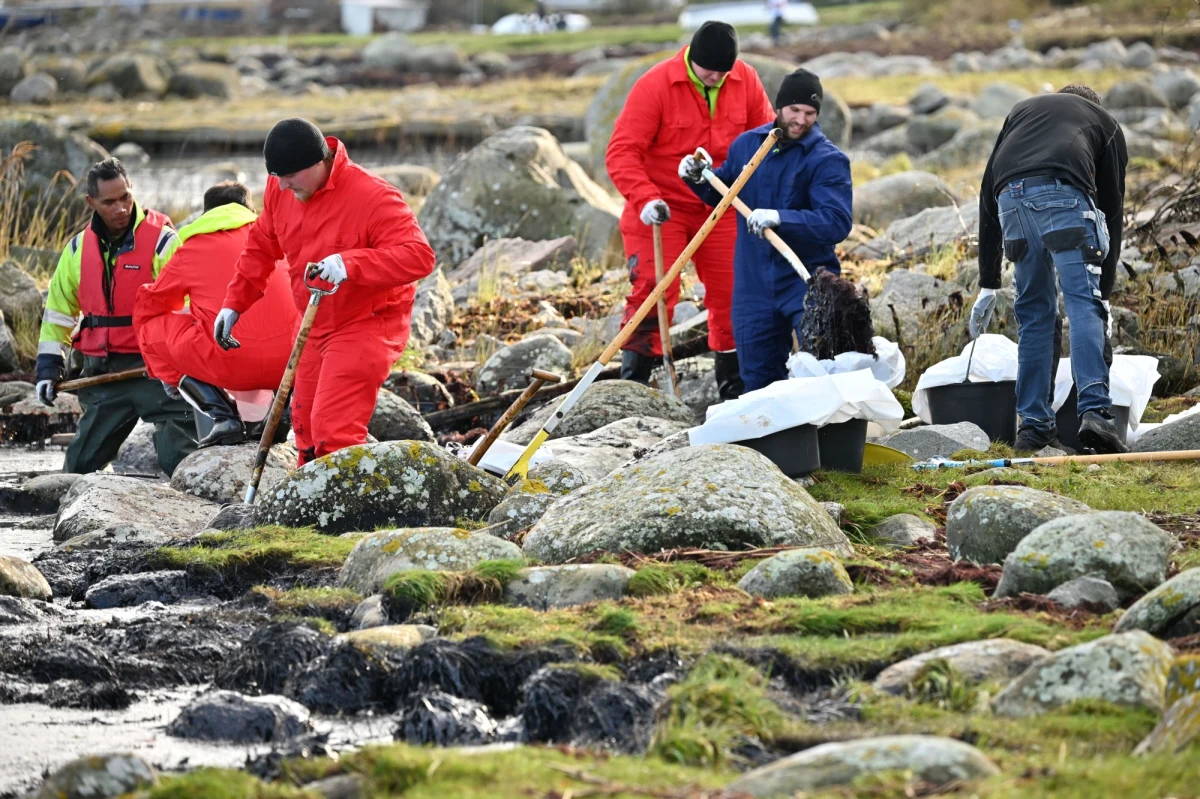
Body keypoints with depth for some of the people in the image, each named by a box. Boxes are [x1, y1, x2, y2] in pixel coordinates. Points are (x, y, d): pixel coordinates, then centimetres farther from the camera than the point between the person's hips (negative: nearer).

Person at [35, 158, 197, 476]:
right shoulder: (79, 248, 9)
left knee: (178, 456, -12)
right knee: (81, 462, 12)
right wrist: (49, 366, 11)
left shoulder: (161, 240, -8)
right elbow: (58, 309, 18)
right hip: (103, 373, 5)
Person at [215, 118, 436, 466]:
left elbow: (419, 256, -33)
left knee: (334, 429, -18)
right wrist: (235, 304, 9)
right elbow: (261, 246, 14)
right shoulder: (281, 190, -3)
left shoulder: (373, 197, -25)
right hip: (315, 327, 8)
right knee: (306, 423, 17)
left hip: (367, 325, -8)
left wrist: (350, 264, -44)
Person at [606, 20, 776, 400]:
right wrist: (645, 199, -33)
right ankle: (632, 385, -5)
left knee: (731, 293, 7)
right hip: (661, 209, -4)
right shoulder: (655, 85, -18)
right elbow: (622, 153, -20)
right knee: (652, 294, -10)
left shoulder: (746, 81, -5)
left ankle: (733, 385, 20)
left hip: (720, 209, 4)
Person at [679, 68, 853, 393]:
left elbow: (838, 222, -24)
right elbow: (721, 194, 24)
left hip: (808, 284, -5)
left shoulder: (828, 160, -11)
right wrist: (700, 178, 2)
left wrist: (781, 218, -34)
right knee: (758, 377, 13)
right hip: (754, 286, 5)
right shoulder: (747, 144, 7)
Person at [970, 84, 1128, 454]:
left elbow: (987, 197, 31)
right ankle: (1095, 412, -18)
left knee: (1034, 313, 13)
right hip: (1062, 192, -3)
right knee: (1085, 305, -3)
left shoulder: (1022, 110, 38)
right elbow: (1112, 210, 27)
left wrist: (988, 285, 31)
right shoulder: (1104, 123, 31)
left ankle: (1033, 426, 11)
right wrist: (1104, 293, 30)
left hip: (1010, 196, 3)